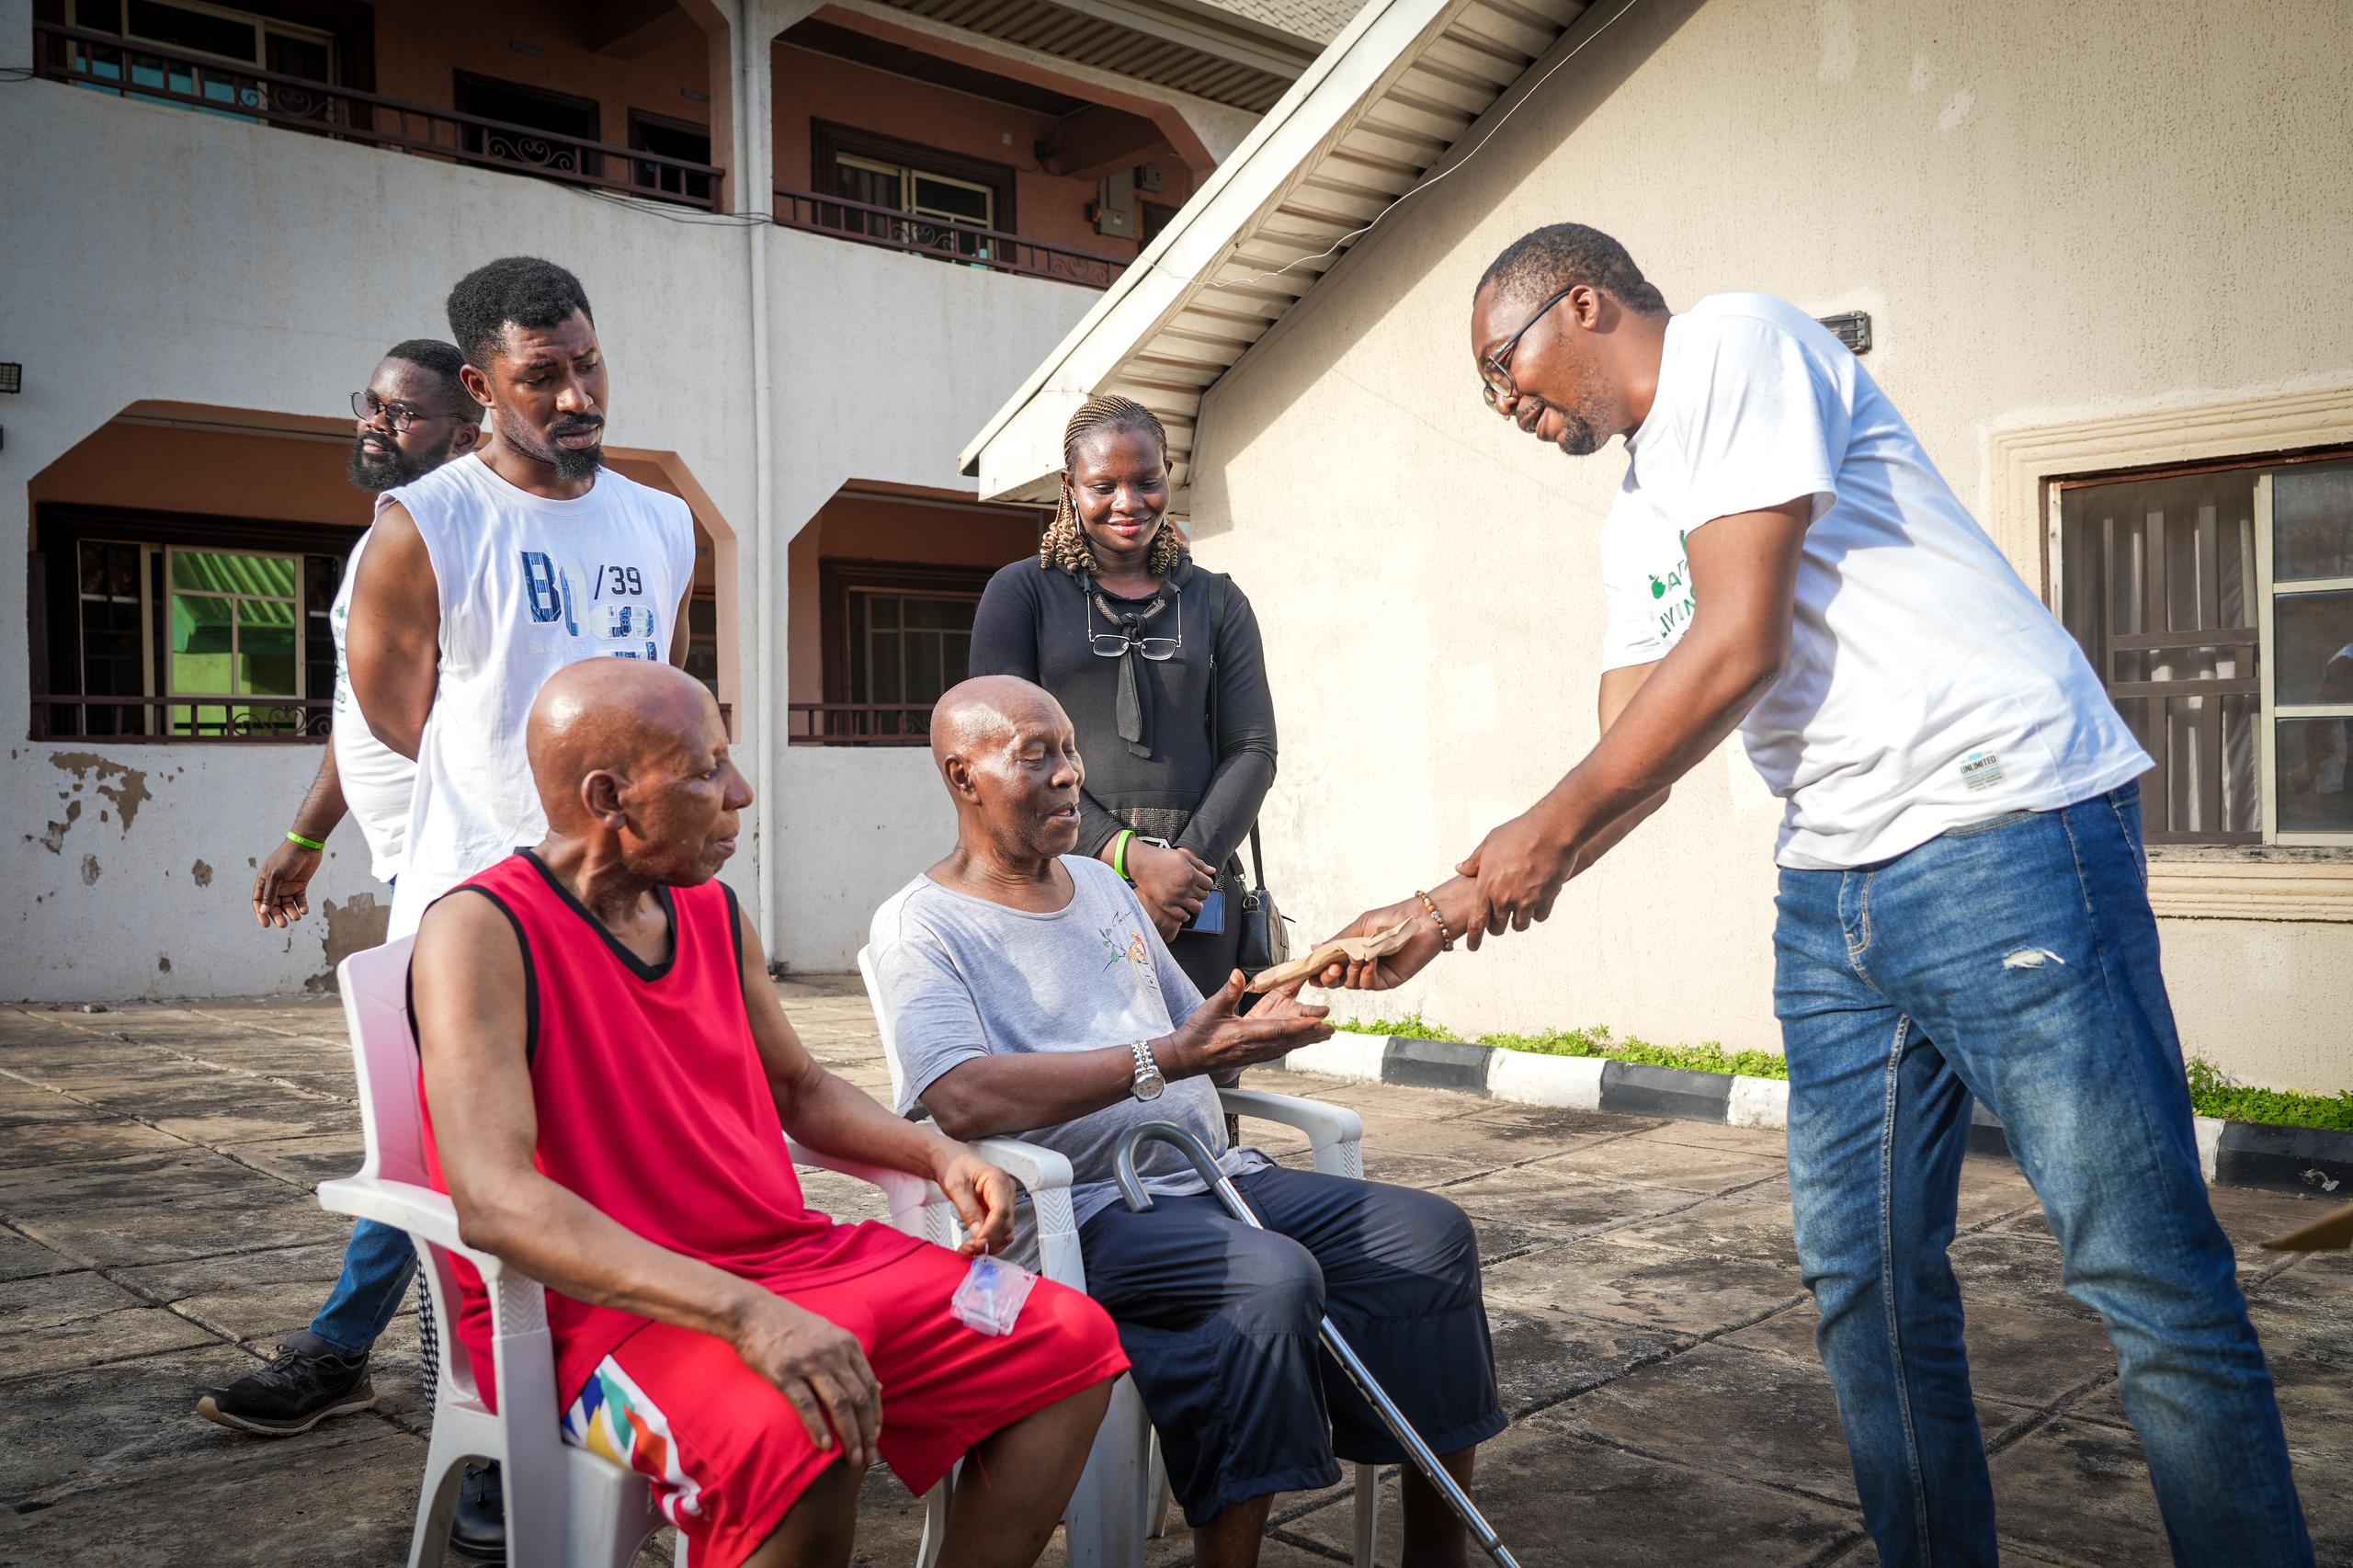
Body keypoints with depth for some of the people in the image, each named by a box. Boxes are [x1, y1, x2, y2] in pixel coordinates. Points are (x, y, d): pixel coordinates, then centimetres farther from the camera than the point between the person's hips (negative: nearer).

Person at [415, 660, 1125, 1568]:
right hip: (608, 1307, -7)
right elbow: (494, 1203, -26)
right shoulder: (482, 932, -14)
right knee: (795, 1431, -37)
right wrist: (744, 1312, -36)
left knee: (1070, 1340, -3)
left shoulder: (715, 915, 10)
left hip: (793, 1258, 7)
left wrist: (936, 1154, 3)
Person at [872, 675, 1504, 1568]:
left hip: (1211, 1176, 8)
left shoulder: (1102, 885, 20)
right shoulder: (922, 926, -5)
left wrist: (1259, 1027, 3)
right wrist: (1167, 1058, -25)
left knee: (1428, 1231, -9)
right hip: (1080, 1213, -7)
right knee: (1271, 1278, -33)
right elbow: (965, 1101, -23)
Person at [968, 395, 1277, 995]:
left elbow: (1253, 749, 8)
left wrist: (1189, 860, -10)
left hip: (1194, 896, 2)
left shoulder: (1218, 603, 15)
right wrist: (1129, 857, -13)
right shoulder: (1020, 593, 8)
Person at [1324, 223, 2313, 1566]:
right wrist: (1448, 912, 13)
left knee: (2152, 1280, -4)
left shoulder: (1735, 344, -4)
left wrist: (1550, 829, -6)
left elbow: (1741, 643, -14)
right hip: (1834, 888, 9)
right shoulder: (1637, 528, 20)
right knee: (1866, 1279, 9)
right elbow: (1632, 769, 19)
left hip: (2000, 833, -8)